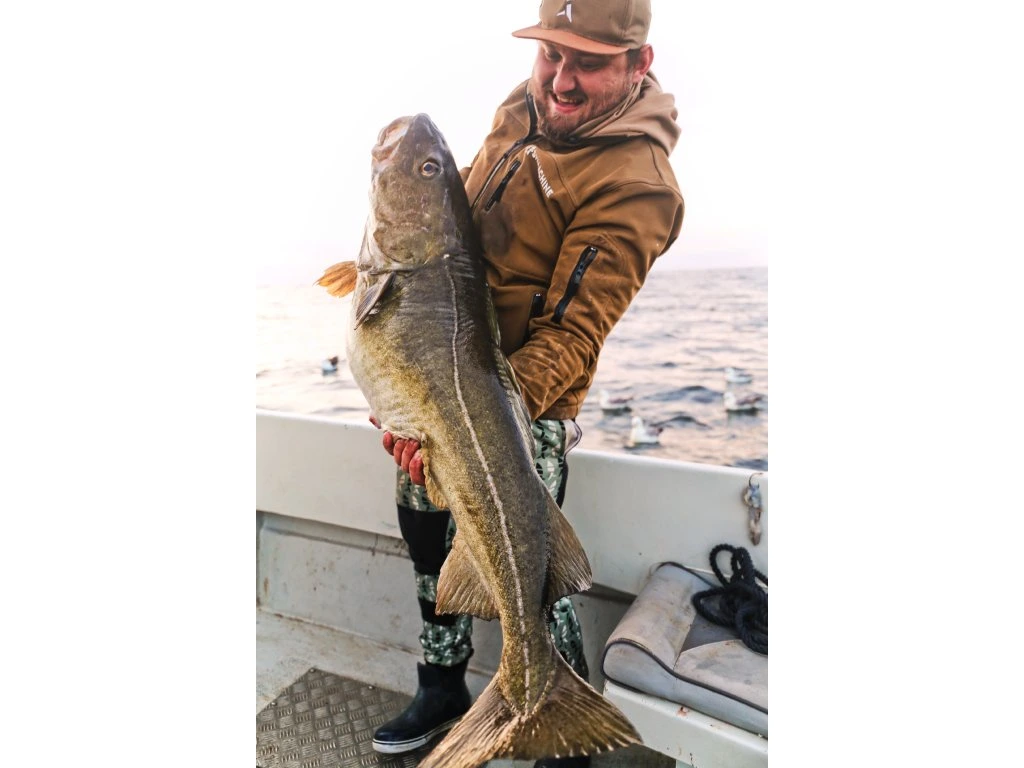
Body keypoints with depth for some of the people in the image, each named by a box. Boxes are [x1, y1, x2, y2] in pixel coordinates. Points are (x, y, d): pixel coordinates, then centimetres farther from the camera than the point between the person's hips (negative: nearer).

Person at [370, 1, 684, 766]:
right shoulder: (524, 108, 5)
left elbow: (575, 330, -26)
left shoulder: (635, 180, -19)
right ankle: (443, 688, 47)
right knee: (427, 531, 20)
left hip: (524, 403, -8)